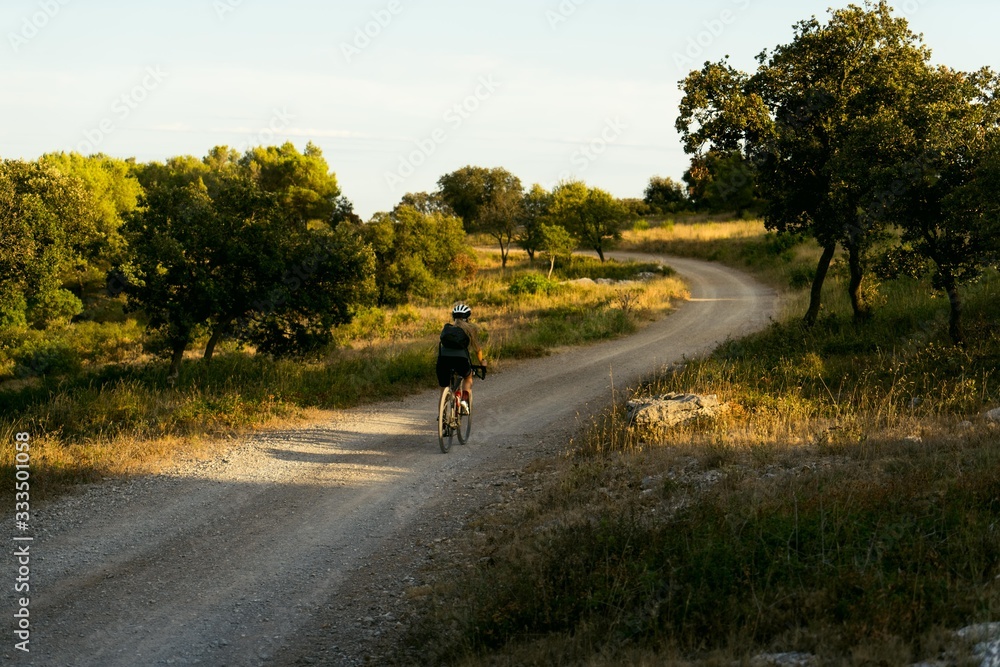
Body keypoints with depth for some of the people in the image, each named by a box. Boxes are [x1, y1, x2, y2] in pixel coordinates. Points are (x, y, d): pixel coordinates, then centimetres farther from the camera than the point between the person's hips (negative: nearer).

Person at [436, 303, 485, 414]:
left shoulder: (446, 327, 25)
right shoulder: (470, 328, 20)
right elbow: (477, 349, 27)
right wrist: (481, 363, 44)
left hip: (443, 358, 1)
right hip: (460, 359, -1)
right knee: (468, 377, 30)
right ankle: (465, 399, 6)